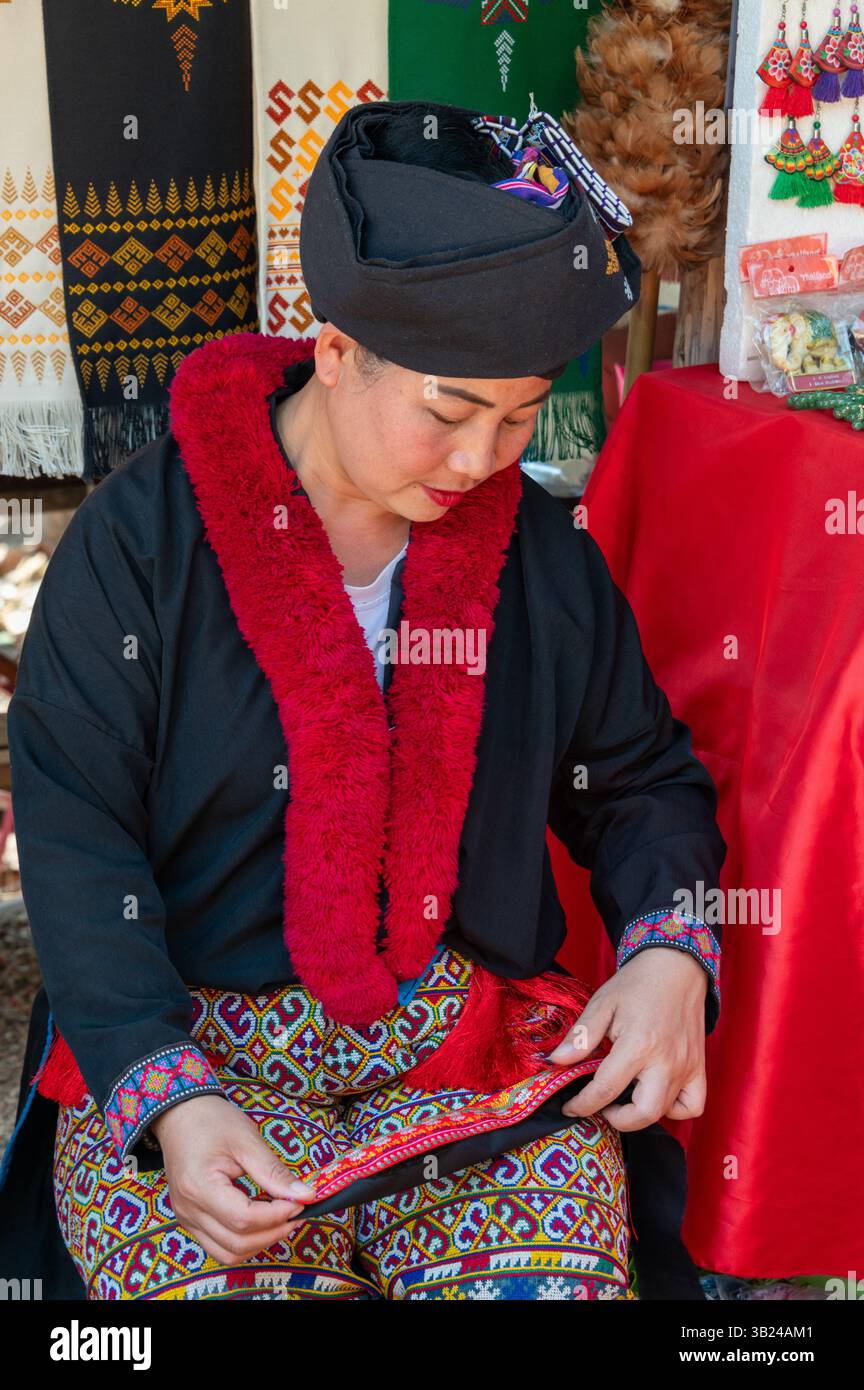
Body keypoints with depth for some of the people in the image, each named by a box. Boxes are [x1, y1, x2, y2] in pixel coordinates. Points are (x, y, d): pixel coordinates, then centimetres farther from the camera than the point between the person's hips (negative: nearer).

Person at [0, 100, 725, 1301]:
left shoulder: (542, 554, 6)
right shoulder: (141, 538, -6)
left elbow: (641, 780, 16)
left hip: (482, 1053, 3)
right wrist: (169, 1101, -21)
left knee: (558, 1272, -24)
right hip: (184, 1046, -2)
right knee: (221, 1275, -30)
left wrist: (670, 955, -5)